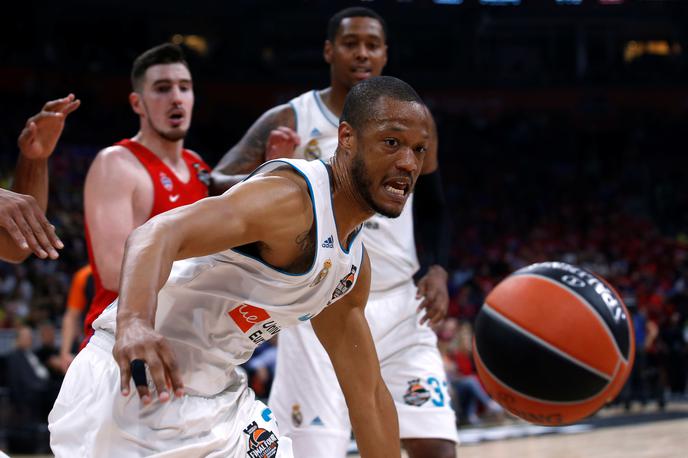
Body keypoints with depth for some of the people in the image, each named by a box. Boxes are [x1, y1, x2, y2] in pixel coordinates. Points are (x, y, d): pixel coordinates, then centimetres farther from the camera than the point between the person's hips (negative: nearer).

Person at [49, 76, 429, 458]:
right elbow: (158, 234, -36)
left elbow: (367, 390, 19)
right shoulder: (292, 197, -20)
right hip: (131, 380, -10)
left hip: (213, 391, 10)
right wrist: (133, 323, -54)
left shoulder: (354, 263, 11)